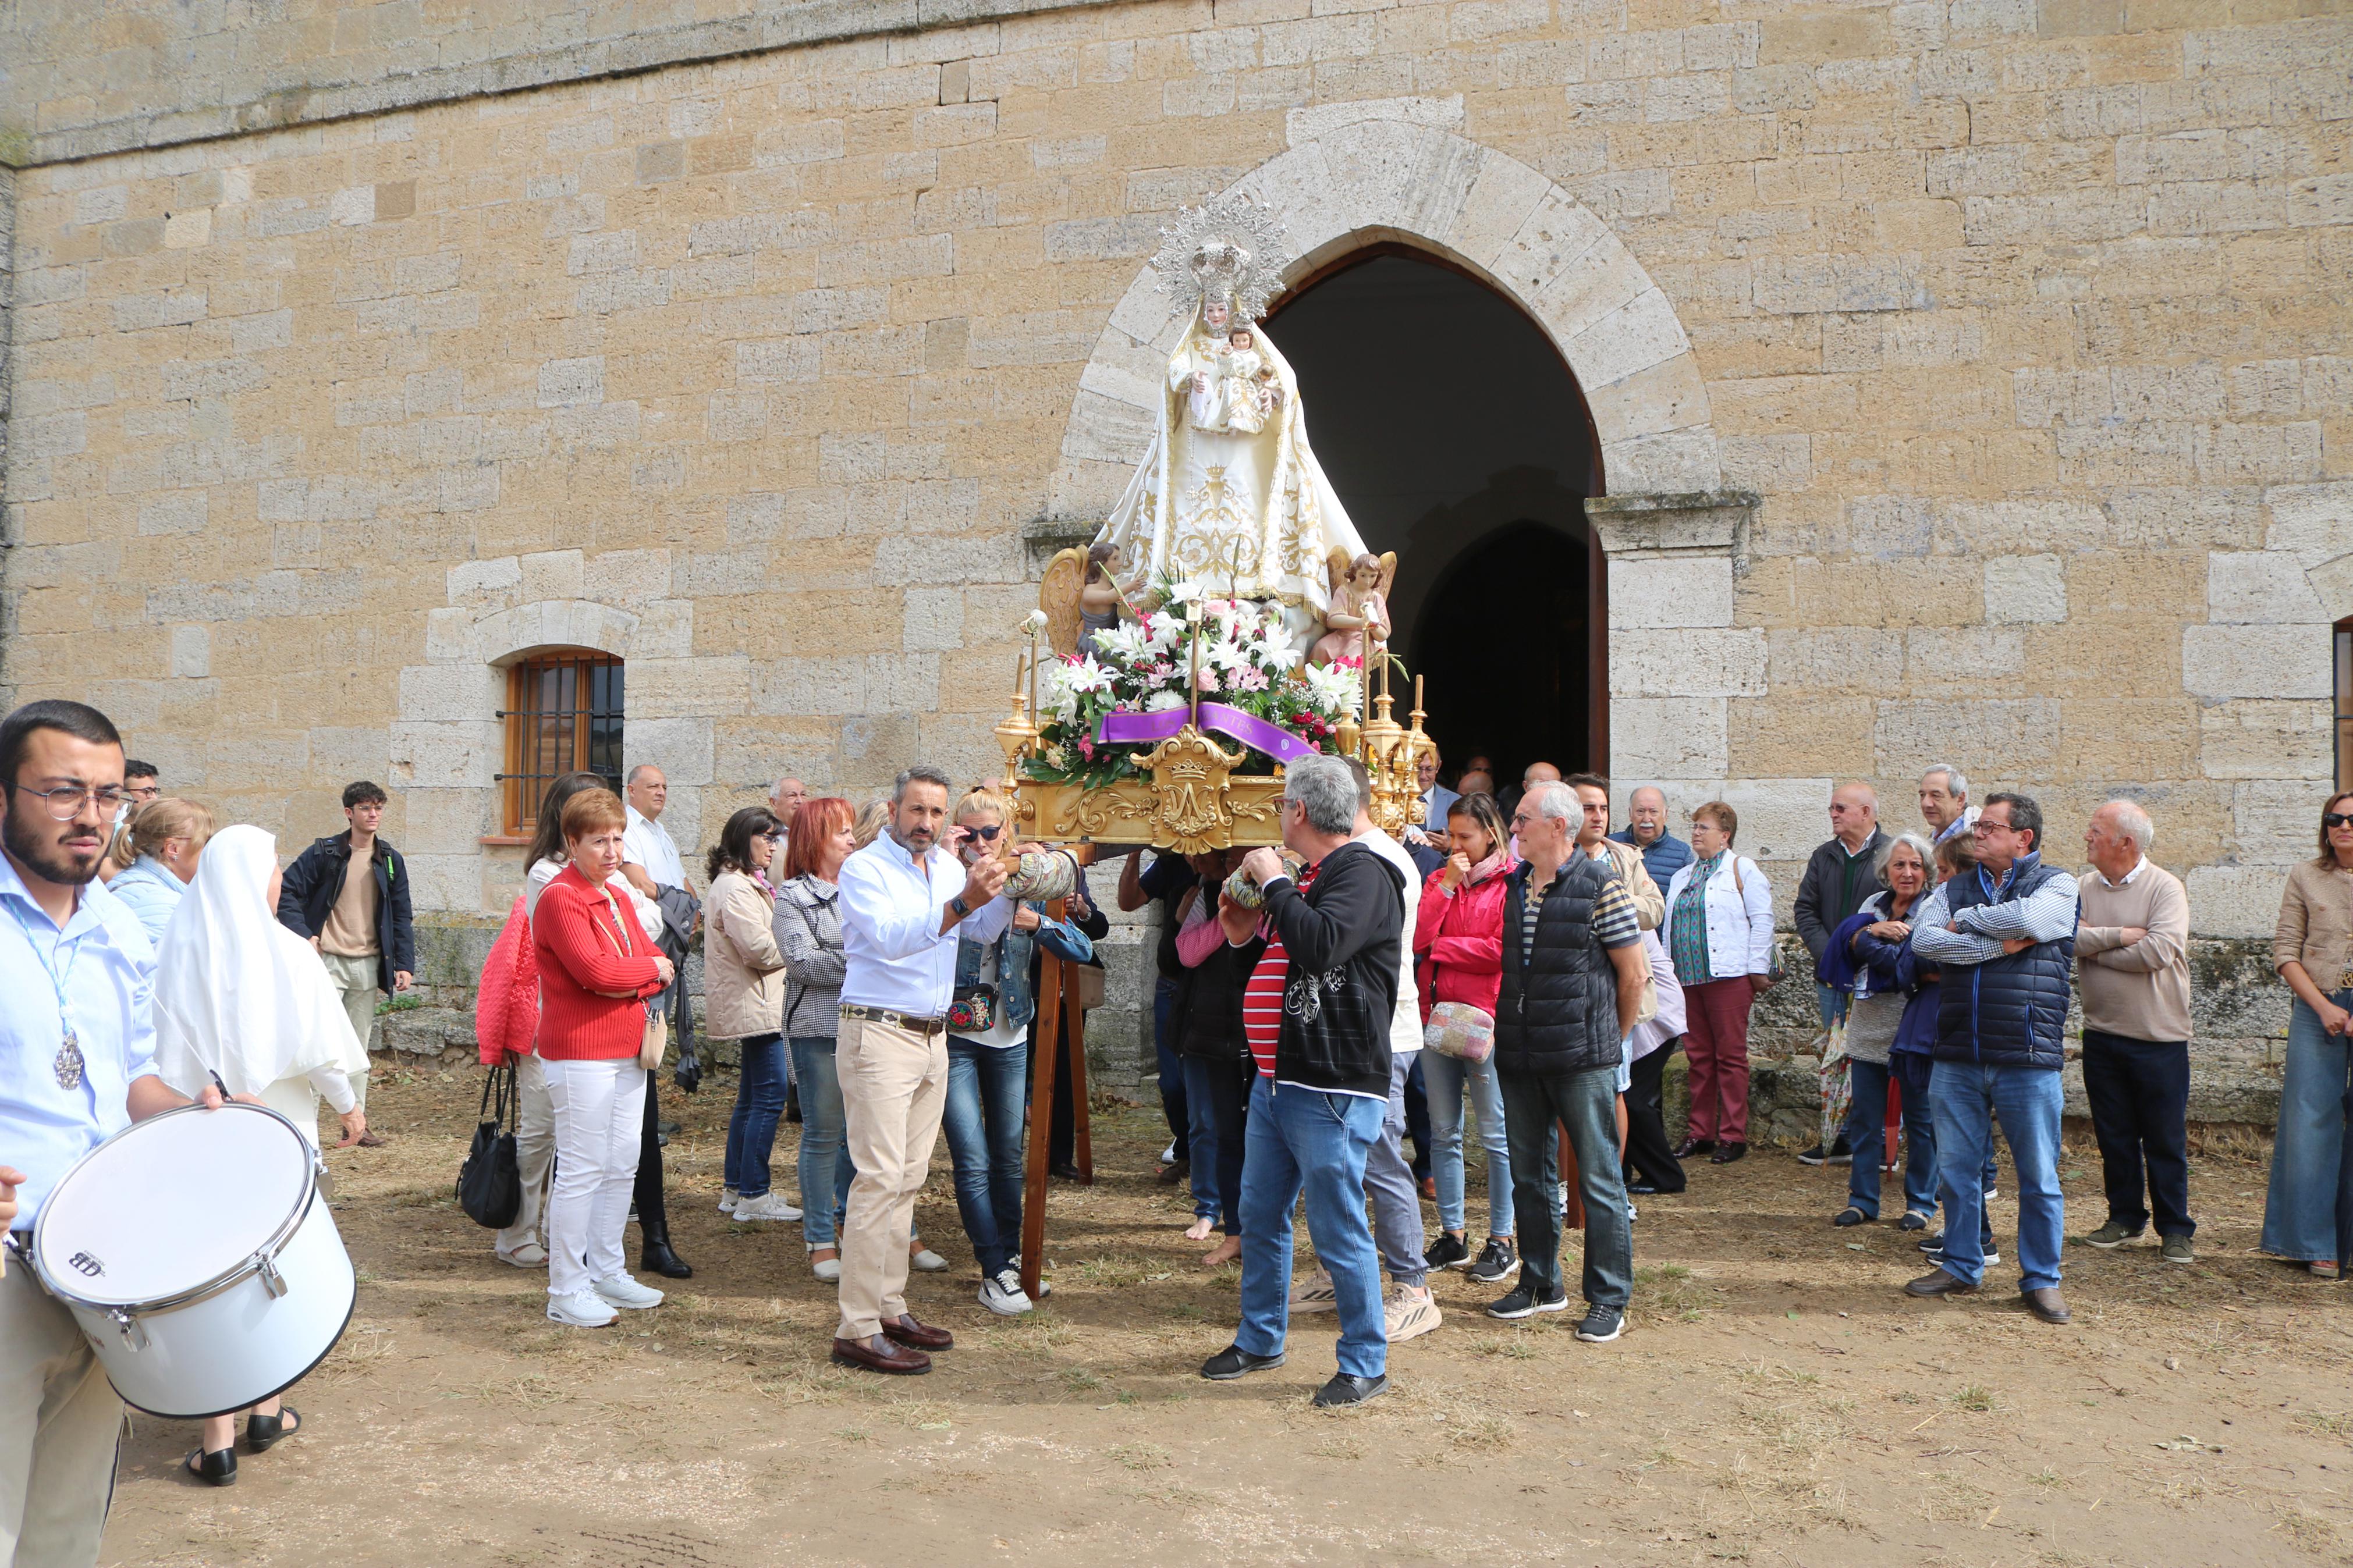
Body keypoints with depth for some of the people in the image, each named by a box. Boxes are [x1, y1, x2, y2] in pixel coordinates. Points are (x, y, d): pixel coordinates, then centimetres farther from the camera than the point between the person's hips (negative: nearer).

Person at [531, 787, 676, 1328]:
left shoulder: (616, 898, 17)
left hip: (628, 1052, 9)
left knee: (623, 1166, 14)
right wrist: (650, 968, -7)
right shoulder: (559, 898, -11)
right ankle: (566, 1292, 5)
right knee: (581, 1171, -4)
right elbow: (595, 969, -23)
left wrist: (632, 982, -10)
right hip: (581, 1055, -9)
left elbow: (659, 966, 12)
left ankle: (607, 1272, 26)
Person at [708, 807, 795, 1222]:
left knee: (752, 1096, 15)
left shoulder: (750, 883, 19)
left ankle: (735, 1188, 23)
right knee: (769, 1098, -9)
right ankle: (754, 1196, -4)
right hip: (755, 1006, -11)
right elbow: (760, 949, -22)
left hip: (756, 1005, 11)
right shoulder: (735, 887, -16)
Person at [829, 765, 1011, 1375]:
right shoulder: (865, 868, -9)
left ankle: (890, 1309, 18)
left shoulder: (947, 867, 13)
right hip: (879, 1035, -7)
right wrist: (961, 902, -37)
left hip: (932, 1036, 7)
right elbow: (891, 936, -25)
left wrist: (1010, 886, -8)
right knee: (880, 1178, -11)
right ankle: (858, 1331, -8)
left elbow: (985, 930, 9)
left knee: (908, 1179, 11)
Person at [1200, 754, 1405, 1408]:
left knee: (1337, 1230, -1)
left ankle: (1365, 1363, 14)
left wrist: (1275, 883, -18)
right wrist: (1250, 933, 10)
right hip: (1277, 1079, 10)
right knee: (1260, 1217, 17)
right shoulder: (1312, 877, 18)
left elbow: (1321, 943, -30)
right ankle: (1260, 1339, 33)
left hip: (1331, 1090, -10)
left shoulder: (1362, 872, -13)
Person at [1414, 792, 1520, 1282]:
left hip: (1485, 1019, -6)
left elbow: (1502, 951, -14)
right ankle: (1453, 1235, 20)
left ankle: (1503, 1241, 10)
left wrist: (1439, 947, -6)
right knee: (1444, 1133, 11)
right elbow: (1416, 937, -1)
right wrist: (1446, 886, -6)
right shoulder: (1441, 878, 14)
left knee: (1496, 1135, 0)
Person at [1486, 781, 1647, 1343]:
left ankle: (1609, 1300, 11)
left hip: (1583, 1061, -6)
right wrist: (1507, 1032, 15)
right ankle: (1541, 1283, 27)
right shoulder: (1512, 885, 9)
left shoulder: (1599, 882, -9)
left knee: (1599, 1179, 1)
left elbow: (1634, 973, -4)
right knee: (1526, 1175, 13)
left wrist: (1609, 1038, 4)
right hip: (1519, 1058, 6)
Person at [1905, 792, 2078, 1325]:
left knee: (2039, 1176, 3)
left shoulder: (2057, 885, 3)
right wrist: (1997, 946, -13)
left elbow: (2026, 919, -19)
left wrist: (1965, 920, -3)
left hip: (2028, 1059, -4)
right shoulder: (1955, 889, 13)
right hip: (1958, 1058, 4)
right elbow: (1924, 940, -5)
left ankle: (2041, 1280, 17)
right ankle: (1960, 1266, 25)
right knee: (1956, 1169, 11)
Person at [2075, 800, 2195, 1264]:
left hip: (2159, 1037, -4)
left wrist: (2096, 948, -11)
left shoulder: (2164, 887, -10)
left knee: (2166, 1140, 4)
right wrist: (2120, 936, -19)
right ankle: (2125, 1217, 25)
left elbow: (2157, 952, -22)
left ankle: (2175, 1229, 15)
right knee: (2114, 1136, 12)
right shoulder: (2085, 888, 4)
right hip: (2102, 1033, 4)